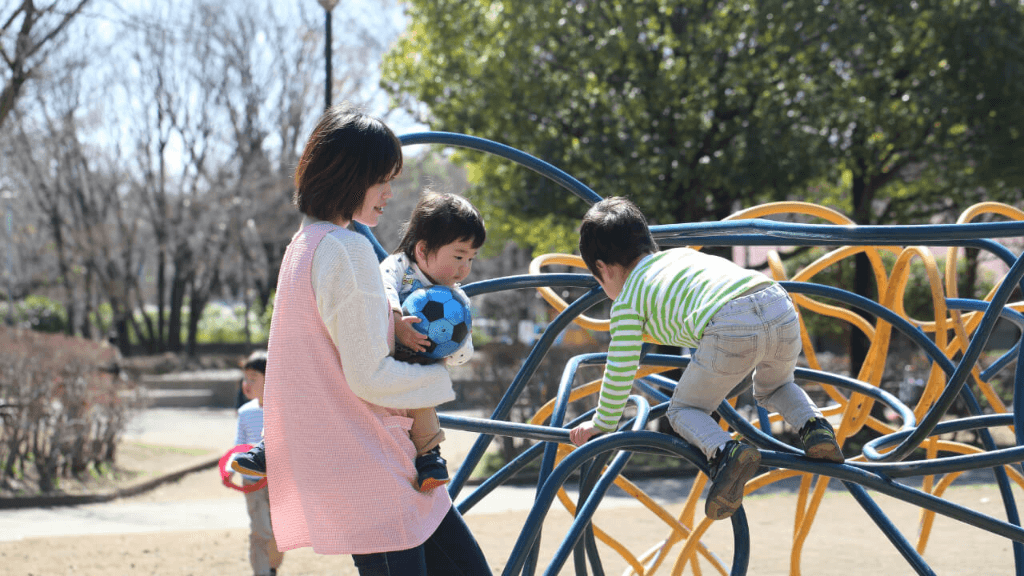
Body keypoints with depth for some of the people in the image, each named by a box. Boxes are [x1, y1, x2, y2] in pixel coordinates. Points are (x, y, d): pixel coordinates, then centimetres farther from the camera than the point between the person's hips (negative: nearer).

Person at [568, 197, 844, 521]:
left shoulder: (626, 302, 17)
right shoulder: (681, 254, 38)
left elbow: (621, 371, 15)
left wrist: (603, 423, 30)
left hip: (732, 327, -7)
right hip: (780, 305, 7)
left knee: (684, 411, 14)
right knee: (773, 388, 36)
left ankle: (725, 452, -14)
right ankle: (813, 425, 9)